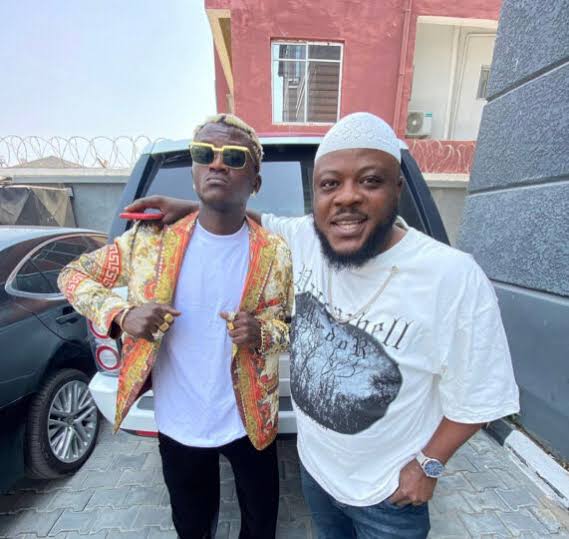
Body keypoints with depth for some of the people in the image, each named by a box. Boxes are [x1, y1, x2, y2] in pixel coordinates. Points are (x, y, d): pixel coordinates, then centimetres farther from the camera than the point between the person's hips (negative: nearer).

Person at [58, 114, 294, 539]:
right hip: (178, 423, 1)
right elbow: (73, 275, 0)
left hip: (250, 421, 0)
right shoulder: (151, 239, -12)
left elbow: (297, 326, -3)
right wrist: (120, 315, -19)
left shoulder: (275, 253, -14)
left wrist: (262, 333, -26)